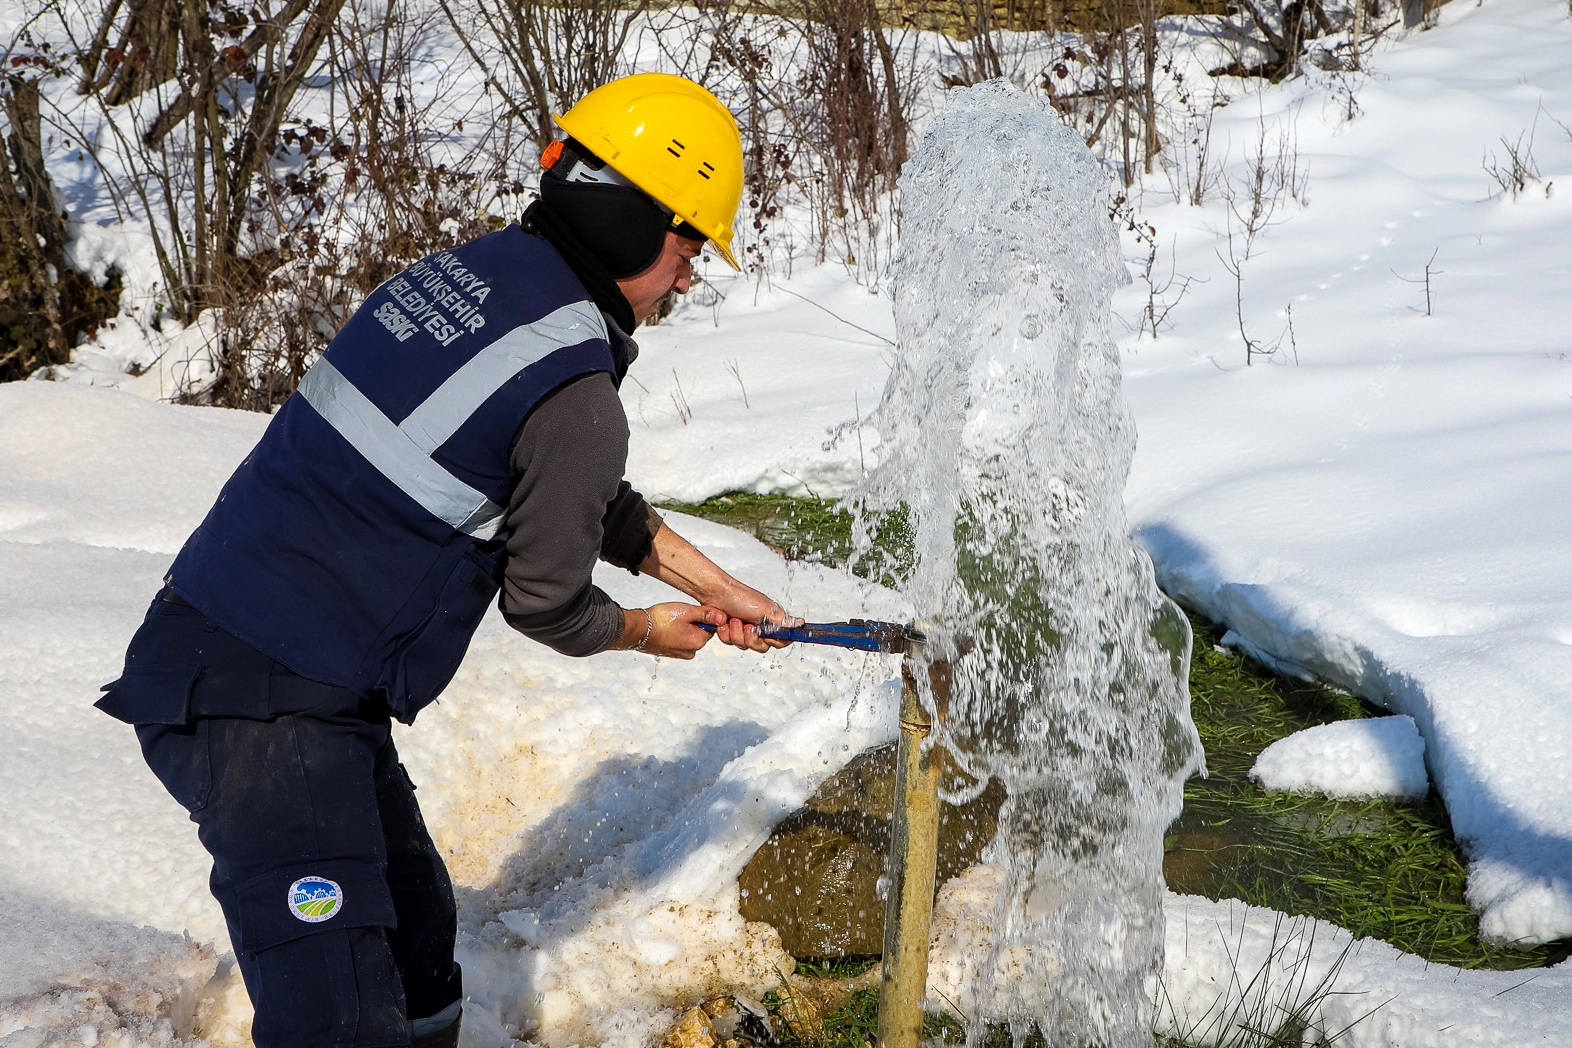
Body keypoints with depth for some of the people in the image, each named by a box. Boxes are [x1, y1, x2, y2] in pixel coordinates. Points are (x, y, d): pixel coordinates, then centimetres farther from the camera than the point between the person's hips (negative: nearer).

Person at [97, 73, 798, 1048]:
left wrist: (715, 586, 25)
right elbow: (544, 602, -4)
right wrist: (647, 631, 17)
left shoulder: (466, 272, 9)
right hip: (265, 708, -10)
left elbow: (591, 499, 21)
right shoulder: (575, 398, -18)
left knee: (414, 931, 21)